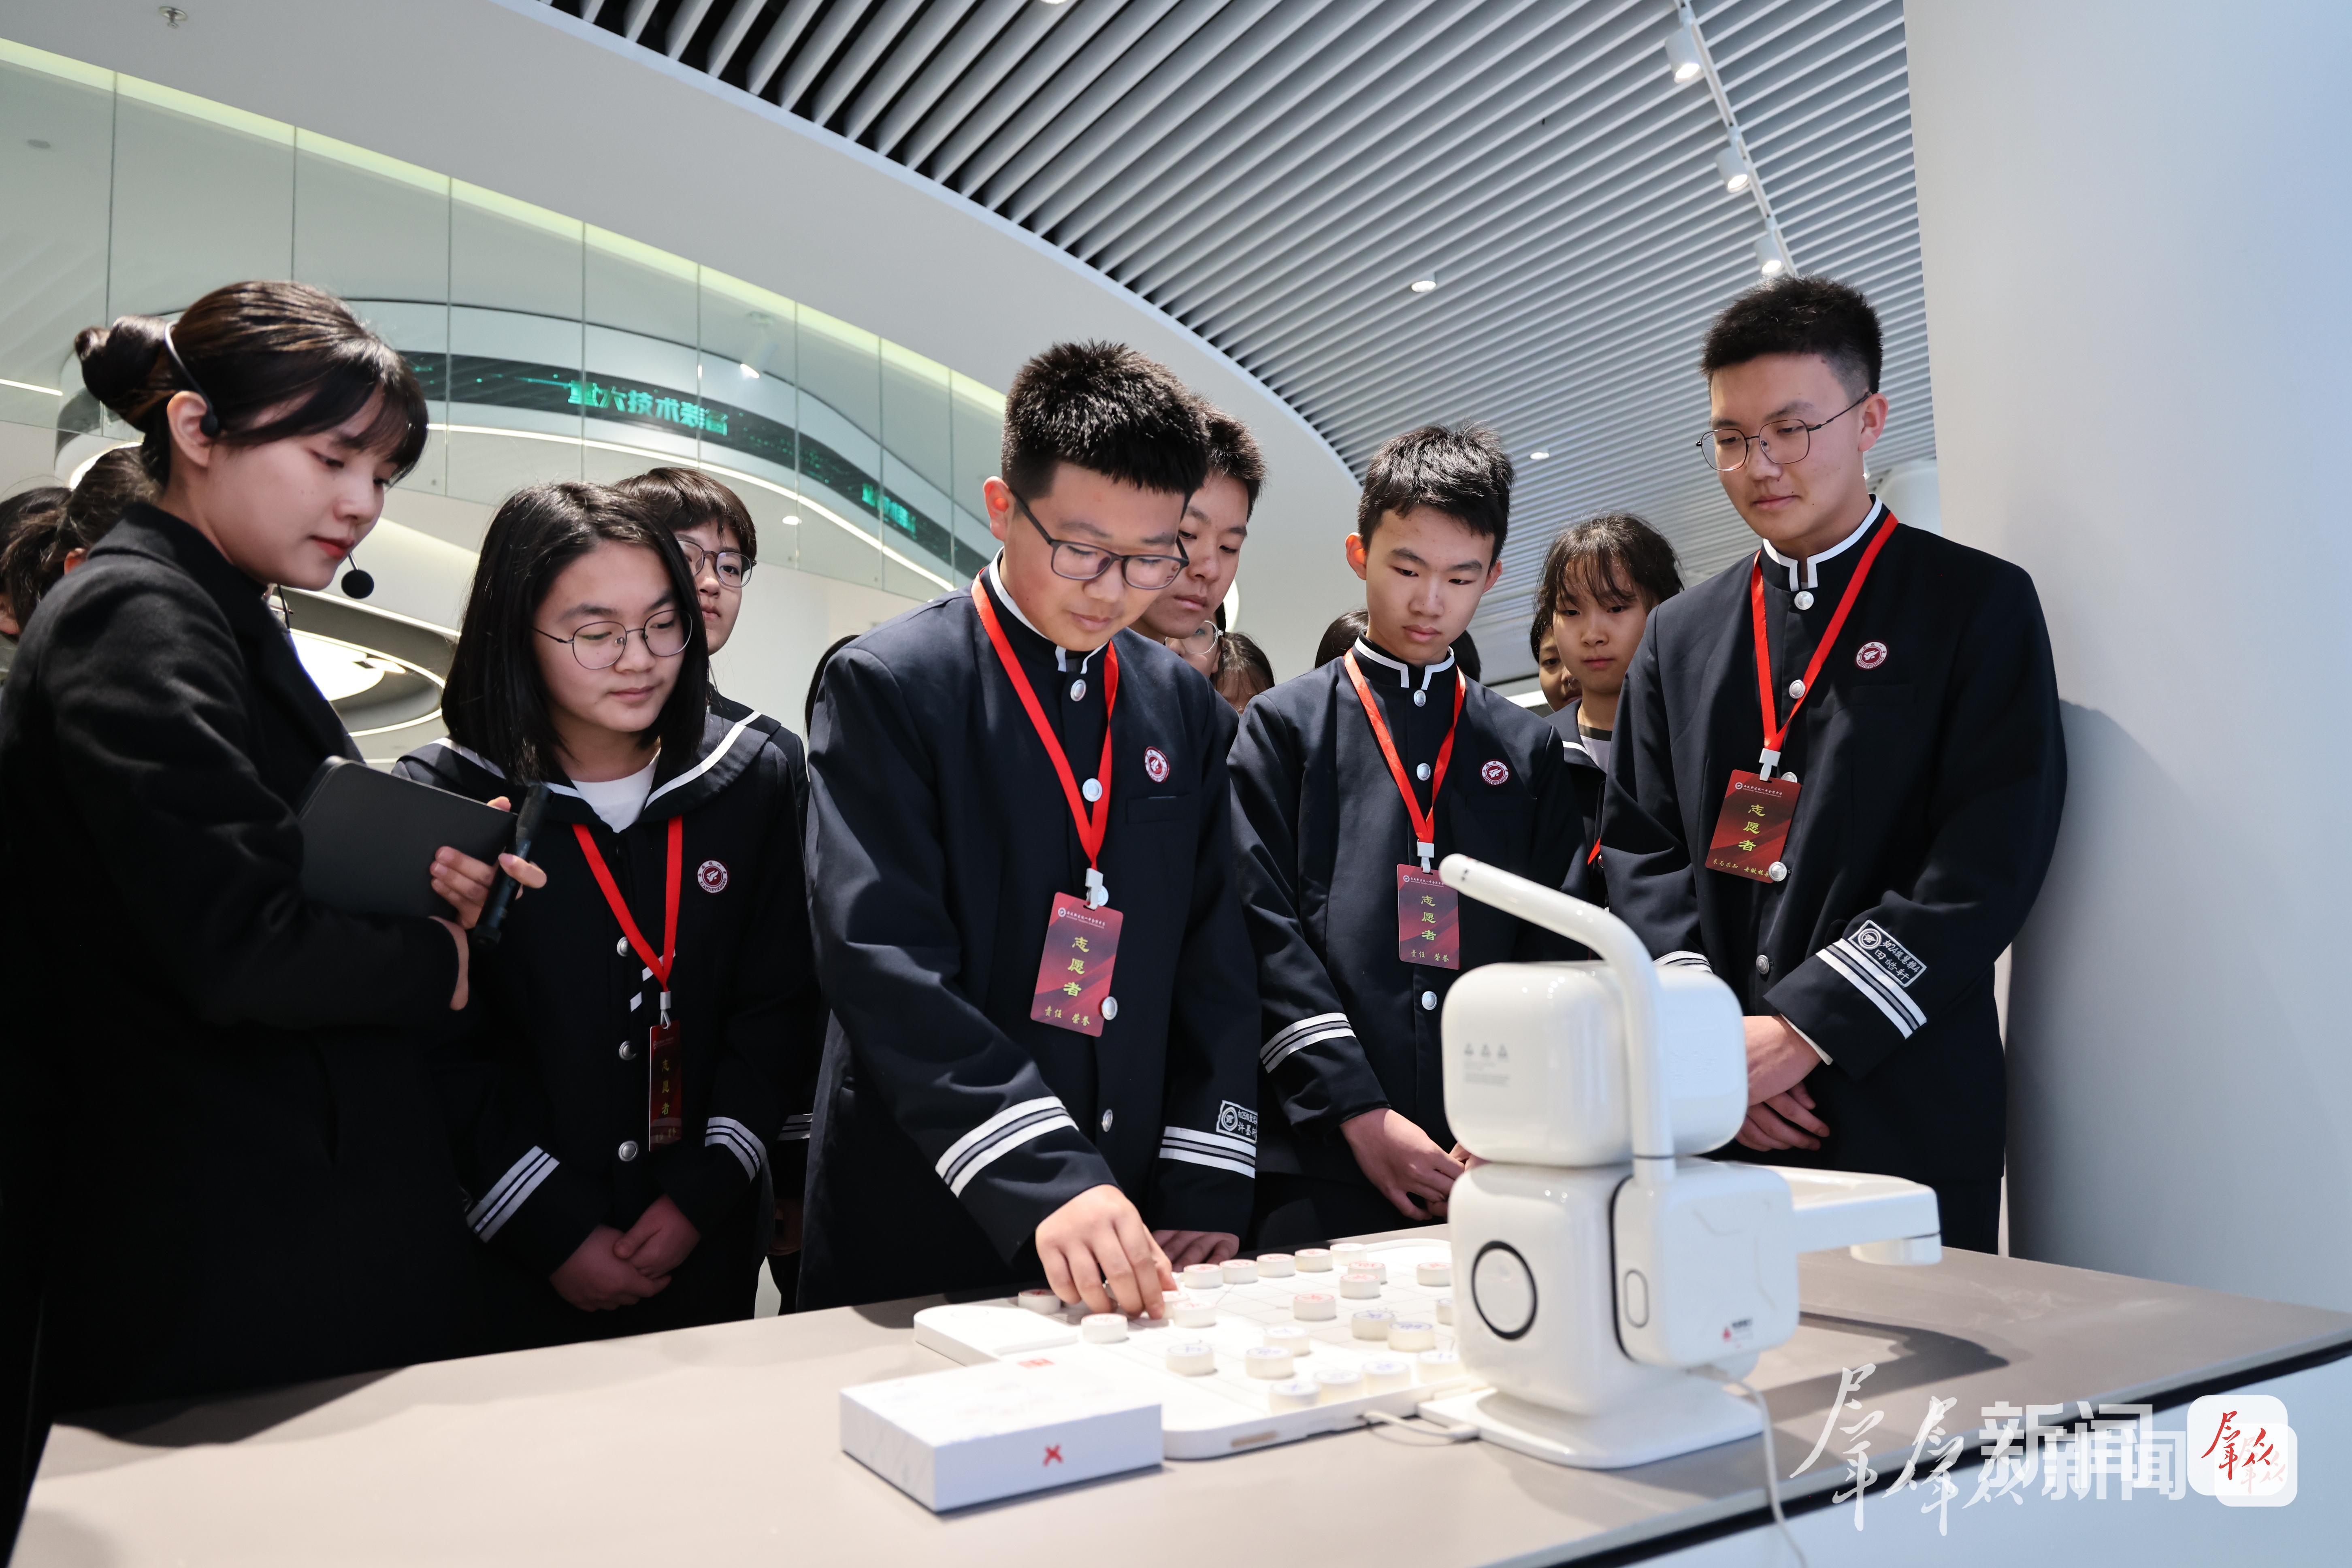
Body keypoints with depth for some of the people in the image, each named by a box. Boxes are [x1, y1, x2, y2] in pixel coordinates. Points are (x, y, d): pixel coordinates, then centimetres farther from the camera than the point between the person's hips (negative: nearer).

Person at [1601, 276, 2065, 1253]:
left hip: (1902, 1112, -3)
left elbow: (1992, 862, -8)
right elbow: (1640, 851, 8)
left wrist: (1800, 1032, -14)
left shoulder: (1979, 604, 2)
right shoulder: (1680, 637, 14)